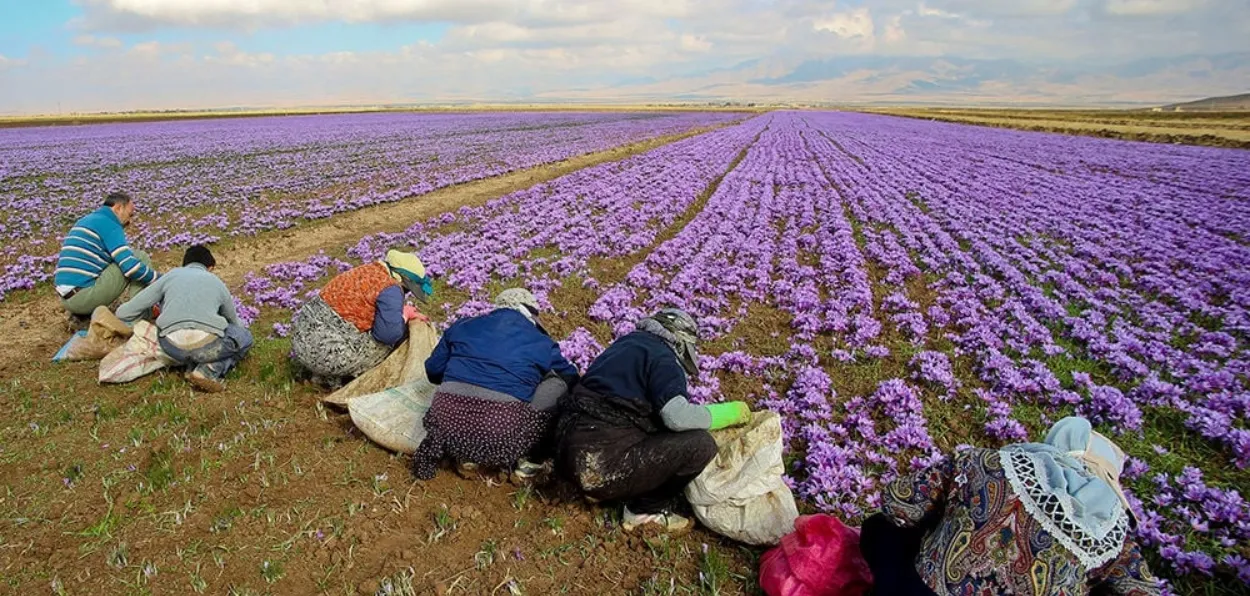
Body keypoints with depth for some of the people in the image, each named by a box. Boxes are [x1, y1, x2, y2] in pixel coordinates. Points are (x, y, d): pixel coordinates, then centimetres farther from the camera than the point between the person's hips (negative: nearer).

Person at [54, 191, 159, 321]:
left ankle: (82, 311, 15)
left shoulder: (86, 220, 21)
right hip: (84, 296, -9)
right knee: (140, 257, -2)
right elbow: (130, 266, -19)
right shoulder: (109, 224, -8)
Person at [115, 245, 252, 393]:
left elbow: (123, 313, 22)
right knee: (244, 337, 27)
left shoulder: (171, 275, 23)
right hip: (206, 344, -3)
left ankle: (193, 366, 10)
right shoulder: (217, 282, 25)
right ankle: (210, 370, 3)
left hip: (172, 346, 3)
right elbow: (234, 322, 40)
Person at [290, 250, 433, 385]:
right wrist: (404, 315, -4)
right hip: (324, 352, -9)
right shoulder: (390, 289, -16)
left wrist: (408, 314, 17)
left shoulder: (370, 270, 10)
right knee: (389, 342, 0)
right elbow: (389, 334, -23)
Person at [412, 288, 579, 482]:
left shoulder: (463, 326, 19)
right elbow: (572, 378, 27)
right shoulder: (542, 343, 12)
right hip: (501, 434, -4)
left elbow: (433, 370, 27)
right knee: (557, 384, 16)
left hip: (448, 424, 4)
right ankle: (529, 460, 15)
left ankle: (464, 454, 20)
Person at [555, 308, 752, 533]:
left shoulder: (628, 343, 17)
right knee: (701, 444, -9)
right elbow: (678, 416, -21)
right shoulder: (662, 358, -8)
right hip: (603, 464, -9)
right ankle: (647, 509, 7)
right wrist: (730, 411, -6)